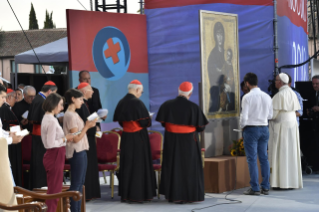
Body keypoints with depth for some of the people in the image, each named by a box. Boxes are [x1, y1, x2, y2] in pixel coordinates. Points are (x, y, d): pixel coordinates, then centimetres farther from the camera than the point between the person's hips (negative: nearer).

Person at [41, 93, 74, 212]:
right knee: (55, 190, -1)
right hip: (55, 156, -10)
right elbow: (51, 143, -23)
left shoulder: (47, 118, 10)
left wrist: (64, 138, 7)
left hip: (51, 156, 10)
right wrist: (65, 138, -12)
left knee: (52, 190, 16)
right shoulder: (52, 121, -19)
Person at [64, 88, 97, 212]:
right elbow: (76, 138, -19)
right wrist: (87, 126, -17)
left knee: (80, 183, 12)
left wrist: (88, 125, 8)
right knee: (76, 184, -6)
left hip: (80, 151, 10)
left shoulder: (73, 114, 15)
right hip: (76, 152, -10)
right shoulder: (70, 116, -15)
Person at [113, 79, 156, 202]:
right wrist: (147, 121, 7)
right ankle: (137, 194, 5)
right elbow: (146, 122, -15)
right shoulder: (137, 103, -18)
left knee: (126, 164, 13)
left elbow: (119, 121, 11)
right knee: (139, 164, 3)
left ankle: (125, 194, 17)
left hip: (126, 137, 6)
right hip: (139, 137, -6)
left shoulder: (121, 103, 2)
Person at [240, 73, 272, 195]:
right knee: (264, 158, 10)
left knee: (252, 159, 0)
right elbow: (270, 115, 8)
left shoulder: (247, 97, -13)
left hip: (251, 129, -5)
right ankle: (265, 187, 12)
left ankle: (255, 188, 0)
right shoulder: (266, 96, 3)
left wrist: (242, 127, 4)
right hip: (264, 128, 5)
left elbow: (244, 116, -13)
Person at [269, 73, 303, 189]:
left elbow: (274, 113, -16)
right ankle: (293, 181, 11)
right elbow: (296, 110, 12)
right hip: (292, 124, 8)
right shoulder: (292, 93, 9)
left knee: (281, 153, -4)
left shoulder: (279, 95, -15)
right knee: (291, 153, 9)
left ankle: (282, 182, -4)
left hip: (281, 126, -8)